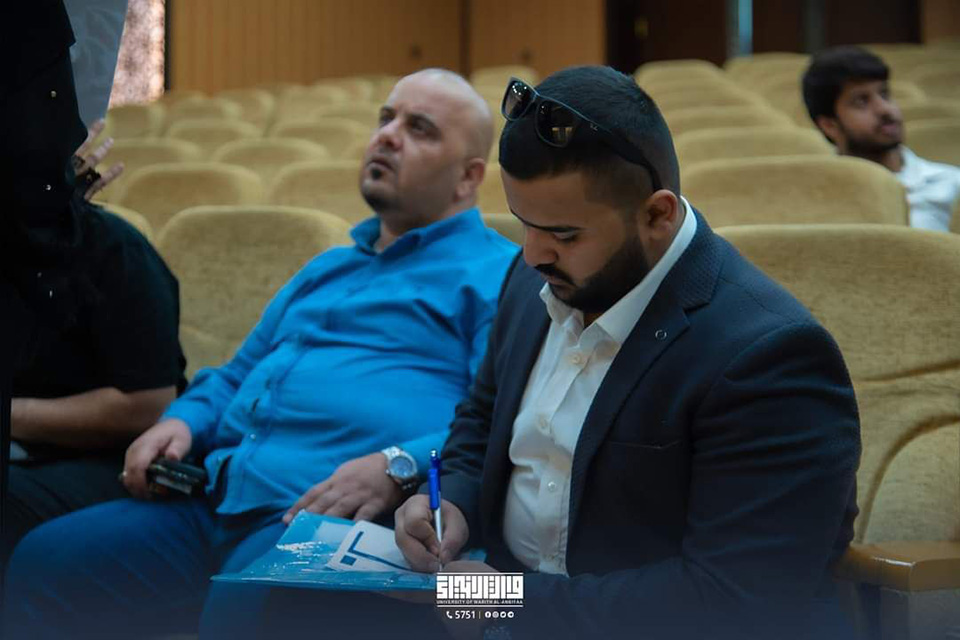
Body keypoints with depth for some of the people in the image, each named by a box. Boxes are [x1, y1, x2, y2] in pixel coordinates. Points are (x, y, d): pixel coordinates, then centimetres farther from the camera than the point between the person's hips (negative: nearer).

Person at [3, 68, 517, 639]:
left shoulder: (500, 276, 3)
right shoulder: (327, 270, 30)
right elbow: (237, 377, 34)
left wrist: (398, 467, -26)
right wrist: (183, 420, 12)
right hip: (217, 500, 7)